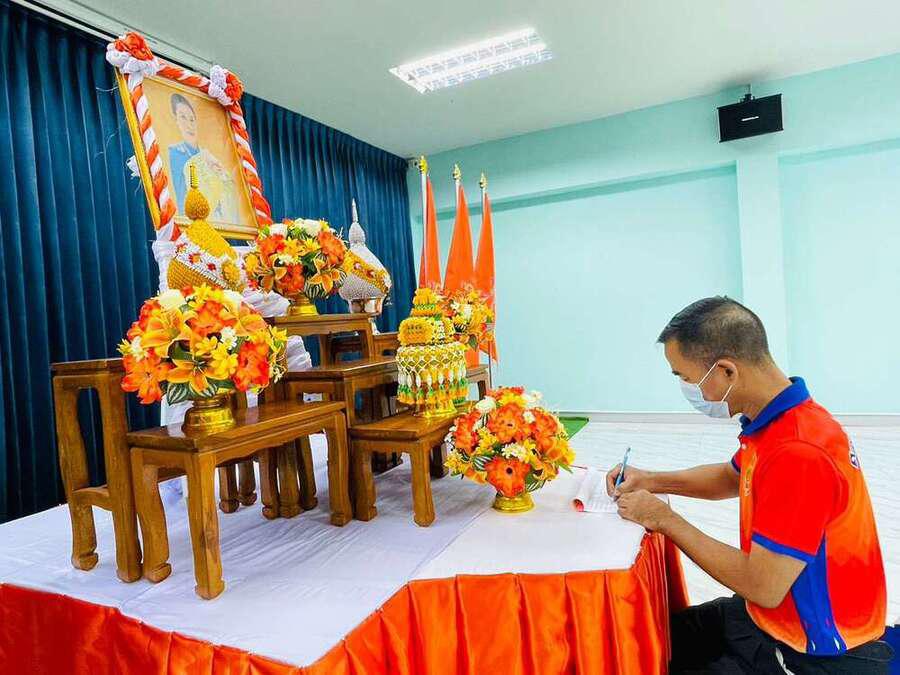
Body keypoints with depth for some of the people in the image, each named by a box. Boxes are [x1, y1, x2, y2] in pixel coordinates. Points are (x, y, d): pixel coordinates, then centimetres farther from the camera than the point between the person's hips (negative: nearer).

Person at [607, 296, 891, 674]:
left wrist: (666, 520, -19)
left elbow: (763, 587, -29)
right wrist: (652, 481, 3)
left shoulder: (799, 454, -33)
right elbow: (731, 477, 17)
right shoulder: (776, 420, -3)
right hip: (773, 614, 8)